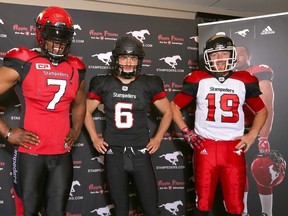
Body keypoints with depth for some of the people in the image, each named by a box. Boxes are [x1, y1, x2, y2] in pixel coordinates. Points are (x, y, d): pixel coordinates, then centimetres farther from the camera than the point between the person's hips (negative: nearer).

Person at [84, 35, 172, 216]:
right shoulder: (103, 84, 2)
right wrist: (94, 138, 4)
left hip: (140, 154, -1)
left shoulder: (150, 84, -1)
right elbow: (87, 111, 13)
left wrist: (158, 139, 2)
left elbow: (167, 112, 10)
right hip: (114, 154, 1)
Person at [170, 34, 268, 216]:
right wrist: (186, 132, 0)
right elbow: (174, 106, 9)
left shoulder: (244, 81, 5)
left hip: (234, 149, 2)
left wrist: (252, 136, 5)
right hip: (205, 147, -1)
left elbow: (262, 110, 18)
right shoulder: (198, 80, 1)